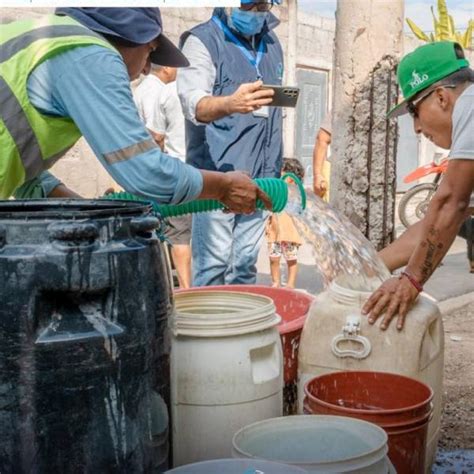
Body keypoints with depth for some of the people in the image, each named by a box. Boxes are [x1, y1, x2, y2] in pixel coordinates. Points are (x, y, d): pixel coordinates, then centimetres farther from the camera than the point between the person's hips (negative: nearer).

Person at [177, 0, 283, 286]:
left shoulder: (271, 42, 17)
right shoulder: (203, 41, -4)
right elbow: (194, 103, -20)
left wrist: (277, 170, 21)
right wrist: (230, 104, -42)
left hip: (260, 176, 6)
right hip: (216, 174, -6)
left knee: (245, 265, 9)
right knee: (212, 266, -8)